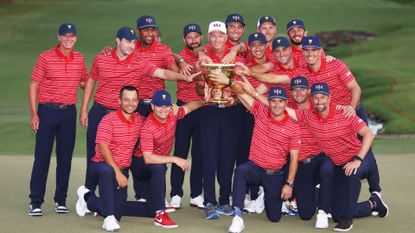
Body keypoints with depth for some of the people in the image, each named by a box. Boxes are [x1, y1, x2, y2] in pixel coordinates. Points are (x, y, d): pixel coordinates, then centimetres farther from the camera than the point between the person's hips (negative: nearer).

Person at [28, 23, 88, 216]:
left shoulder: (79, 58, 7)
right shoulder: (45, 58, -4)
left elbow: (84, 83, 22)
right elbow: (33, 86, -3)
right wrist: (33, 114, -10)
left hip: (69, 112, 4)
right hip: (47, 111, -3)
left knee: (65, 157, 6)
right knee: (42, 157, -2)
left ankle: (60, 200, 14)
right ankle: (35, 202, 3)